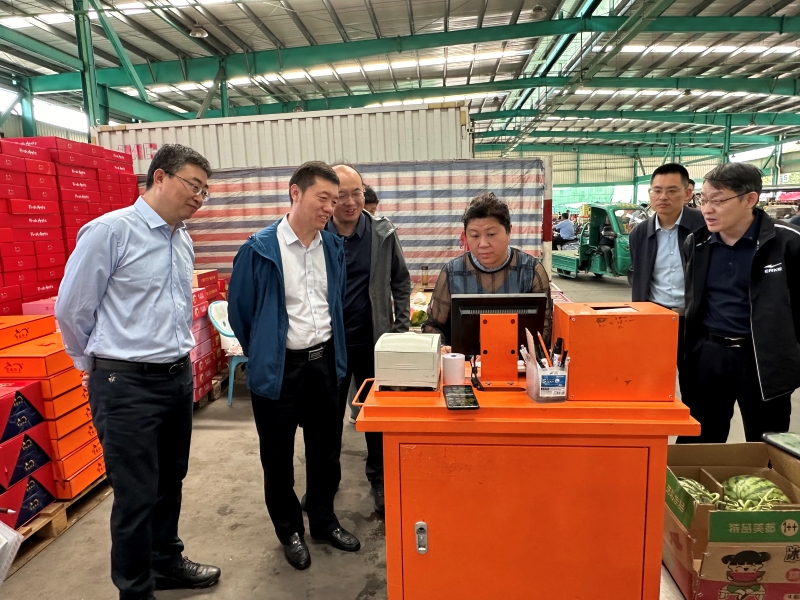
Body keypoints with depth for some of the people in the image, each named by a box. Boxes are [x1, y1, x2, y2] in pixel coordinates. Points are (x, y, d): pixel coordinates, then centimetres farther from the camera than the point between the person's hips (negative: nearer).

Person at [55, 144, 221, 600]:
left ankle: (166, 561, 42)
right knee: (137, 495, 5)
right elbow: (71, 310, -7)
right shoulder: (110, 231, -13)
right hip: (127, 384, -7)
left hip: (179, 377, 7)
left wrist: (178, 357, 17)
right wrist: (102, 366, 5)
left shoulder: (184, 241, 9)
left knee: (171, 481, 20)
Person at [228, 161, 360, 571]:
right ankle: (289, 530, 36)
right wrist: (261, 355, 7)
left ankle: (323, 520, 40)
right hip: (278, 367, -4)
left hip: (324, 361, 4)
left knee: (325, 448, 18)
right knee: (278, 456, 14)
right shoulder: (260, 249, -13)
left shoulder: (333, 247, 2)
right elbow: (240, 309, -2)